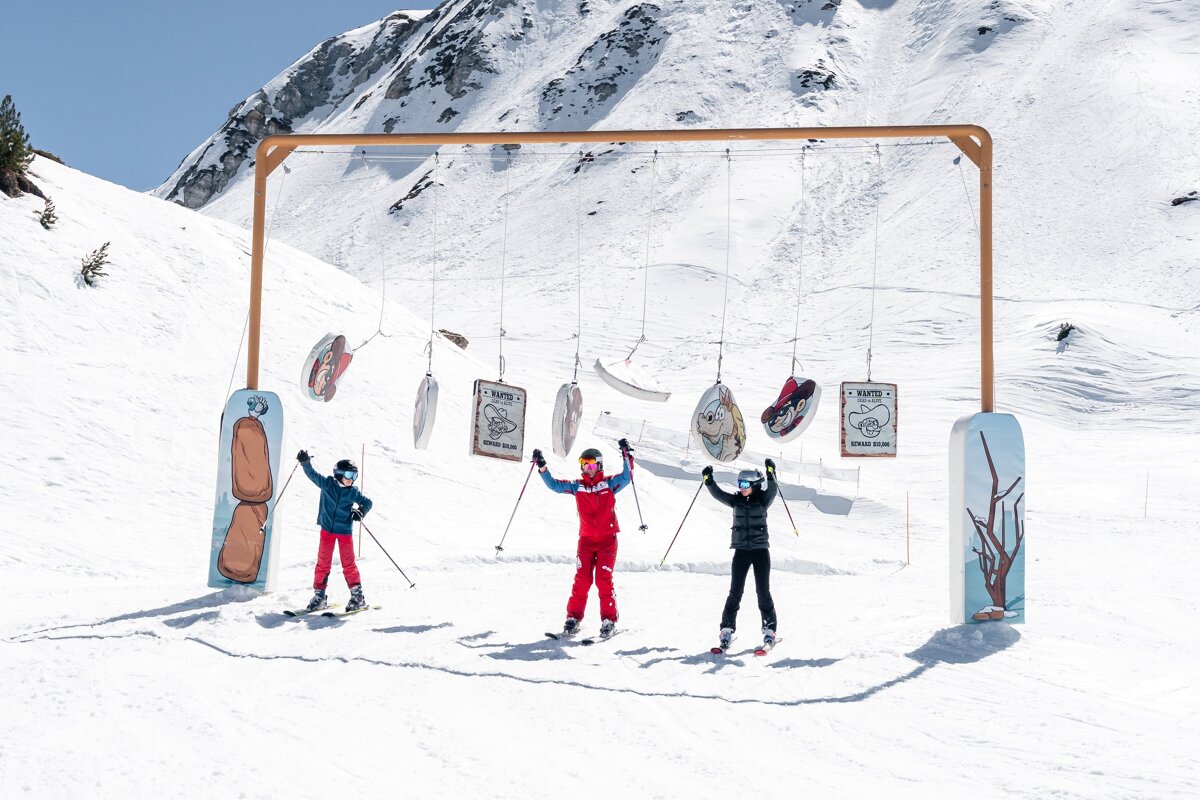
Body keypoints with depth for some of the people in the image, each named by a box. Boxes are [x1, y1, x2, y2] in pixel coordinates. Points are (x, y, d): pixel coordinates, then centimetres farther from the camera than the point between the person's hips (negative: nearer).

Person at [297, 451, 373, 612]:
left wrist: (360, 512, -10)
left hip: (344, 531, -1)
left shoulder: (353, 492, -1)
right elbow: (312, 474, -3)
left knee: (348, 564, 1)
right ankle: (319, 595, 14)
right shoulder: (327, 484, -3)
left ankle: (357, 595, 8)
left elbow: (367, 502, 9)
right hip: (327, 529, 1)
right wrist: (305, 462, -19)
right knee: (323, 563, 5)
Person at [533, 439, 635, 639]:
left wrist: (626, 456, -22)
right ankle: (573, 618, 5)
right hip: (586, 540, 2)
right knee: (582, 580, -3)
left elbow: (626, 477, -11)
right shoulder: (577, 486, 6)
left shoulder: (609, 483, 1)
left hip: (607, 540, -2)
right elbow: (554, 484, 6)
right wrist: (542, 467, -5)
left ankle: (609, 620, 0)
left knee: (604, 580, -8)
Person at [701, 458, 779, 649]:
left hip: (760, 550, -2)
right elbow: (718, 494, -5)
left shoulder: (763, 500, -2)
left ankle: (769, 629, 9)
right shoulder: (736, 500, 5)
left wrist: (771, 474, -36)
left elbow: (772, 491, -21)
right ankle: (727, 628, 5)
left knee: (763, 591, 0)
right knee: (735, 592, 0)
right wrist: (708, 480, -21)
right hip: (741, 551, 2)